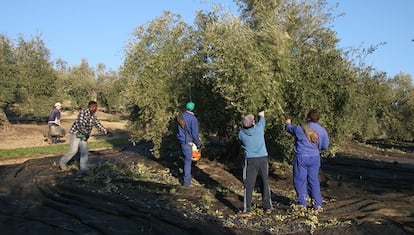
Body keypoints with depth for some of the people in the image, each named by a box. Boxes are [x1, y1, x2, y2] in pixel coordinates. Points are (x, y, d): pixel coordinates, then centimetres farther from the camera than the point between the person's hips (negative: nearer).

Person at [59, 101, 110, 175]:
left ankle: (83, 169, -4)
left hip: (83, 136, 7)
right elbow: (79, 124, -29)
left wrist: (106, 131, -1)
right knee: (73, 151, -9)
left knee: (84, 151, -5)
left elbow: (98, 125, 11)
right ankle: (62, 162, 14)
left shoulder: (93, 116, 4)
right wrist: (86, 133, -35)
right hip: (75, 134, -7)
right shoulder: (83, 112, -20)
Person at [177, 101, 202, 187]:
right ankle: (186, 181, 5)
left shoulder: (182, 116, 3)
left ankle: (187, 175, 36)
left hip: (181, 140, 7)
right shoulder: (193, 119, -19)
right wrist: (199, 143, -3)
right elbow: (195, 134, -17)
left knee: (187, 159, 22)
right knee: (188, 161, 0)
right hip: (187, 142, -7)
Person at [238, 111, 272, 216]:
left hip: (250, 160, -2)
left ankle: (246, 210, -1)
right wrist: (262, 115, 41)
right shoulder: (259, 128, -3)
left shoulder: (241, 133, -4)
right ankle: (268, 207, 24)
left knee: (248, 185, 1)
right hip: (263, 158, 2)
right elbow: (262, 121, 21)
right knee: (265, 183, 15)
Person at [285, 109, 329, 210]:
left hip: (301, 157, -4)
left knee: (300, 180, 4)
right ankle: (317, 204, 16)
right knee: (314, 180, 12)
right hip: (315, 157, 4)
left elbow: (289, 128, 10)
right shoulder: (323, 130, 1)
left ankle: (302, 204, 6)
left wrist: (288, 123, 33)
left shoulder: (300, 128, -10)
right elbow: (325, 146, 9)